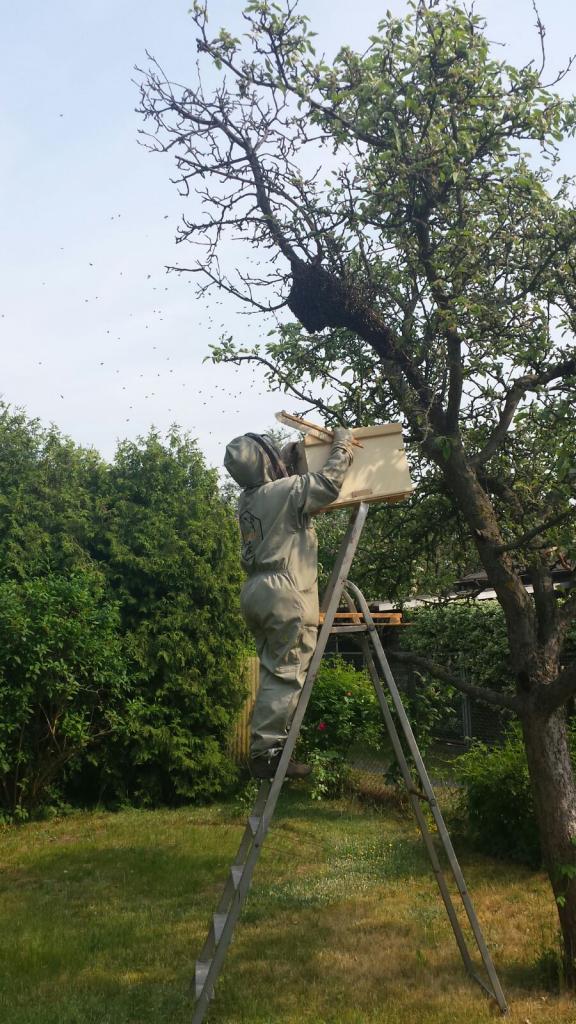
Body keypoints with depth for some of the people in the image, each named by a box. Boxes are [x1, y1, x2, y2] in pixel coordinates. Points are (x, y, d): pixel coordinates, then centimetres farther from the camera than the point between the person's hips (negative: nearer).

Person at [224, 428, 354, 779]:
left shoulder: (249, 499, 14)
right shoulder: (285, 491, -11)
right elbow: (329, 484, -10)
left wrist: (295, 455, 25)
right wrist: (342, 446, 4)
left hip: (258, 591, 9)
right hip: (286, 594, -9)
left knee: (275, 674, 14)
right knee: (286, 675, -5)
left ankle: (266, 750, 16)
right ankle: (266, 751, -5)